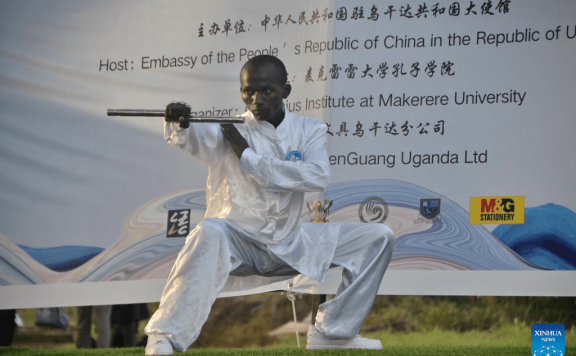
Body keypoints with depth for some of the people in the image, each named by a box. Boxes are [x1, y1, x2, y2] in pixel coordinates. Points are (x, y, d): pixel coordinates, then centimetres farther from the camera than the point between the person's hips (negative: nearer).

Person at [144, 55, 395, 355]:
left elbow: (317, 177, -18)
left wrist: (248, 156, -20)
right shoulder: (226, 130, -5)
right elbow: (192, 137, -27)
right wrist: (178, 124, -52)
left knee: (378, 236, -5)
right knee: (208, 232, -38)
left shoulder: (309, 131, 2)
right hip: (237, 242, -3)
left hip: (289, 244, 3)